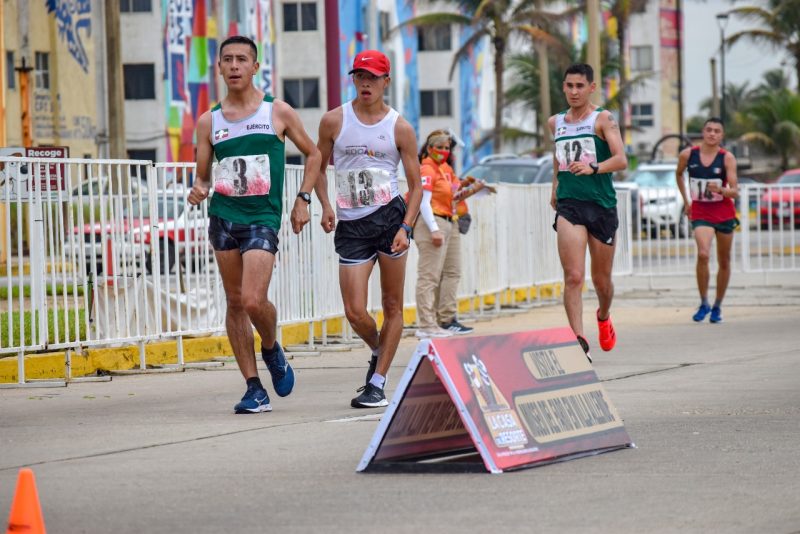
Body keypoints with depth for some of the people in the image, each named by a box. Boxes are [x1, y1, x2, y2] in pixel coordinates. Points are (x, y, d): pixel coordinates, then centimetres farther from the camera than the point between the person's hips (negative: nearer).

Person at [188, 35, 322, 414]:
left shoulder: (278, 112, 2)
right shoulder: (208, 121, 8)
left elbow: (312, 154, 13)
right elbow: (202, 175, 12)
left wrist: (303, 199, 4)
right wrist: (199, 190, -11)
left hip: (263, 217, -4)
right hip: (222, 216, 4)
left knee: (253, 301, -18)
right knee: (235, 303, 5)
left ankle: (272, 350, 15)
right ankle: (254, 389, 11)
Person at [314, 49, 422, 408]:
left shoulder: (400, 128, 2)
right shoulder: (334, 121, 4)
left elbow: (416, 185, 4)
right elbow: (318, 168, 14)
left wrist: (406, 228, -9)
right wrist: (325, 207, -2)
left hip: (390, 216, -1)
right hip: (351, 225, 1)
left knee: (392, 306, 0)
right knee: (355, 313, -6)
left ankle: (377, 383, 8)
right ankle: (379, 351, 26)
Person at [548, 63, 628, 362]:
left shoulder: (603, 119, -2)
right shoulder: (556, 123, 12)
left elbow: (621, 159, -14)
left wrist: (593, 168, -29)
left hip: (602, 204, -2)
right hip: (569, 205, 2)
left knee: (601, 279, 12)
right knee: (573, 277, -16)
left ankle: (603, 317, 45)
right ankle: (579, 342, -21)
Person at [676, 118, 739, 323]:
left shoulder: (727, 158, -9)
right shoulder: (688, 155, -4)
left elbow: (734, 191, -13)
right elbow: (679, 174, 18)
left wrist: (720, 190, -33)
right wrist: (686, 200, 15)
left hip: (724, 212, 1)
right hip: (700, 212, -1)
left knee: (724, 262, 9)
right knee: (703, 254, -23)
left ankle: (717, 306, 25)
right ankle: (704, 303, -10)